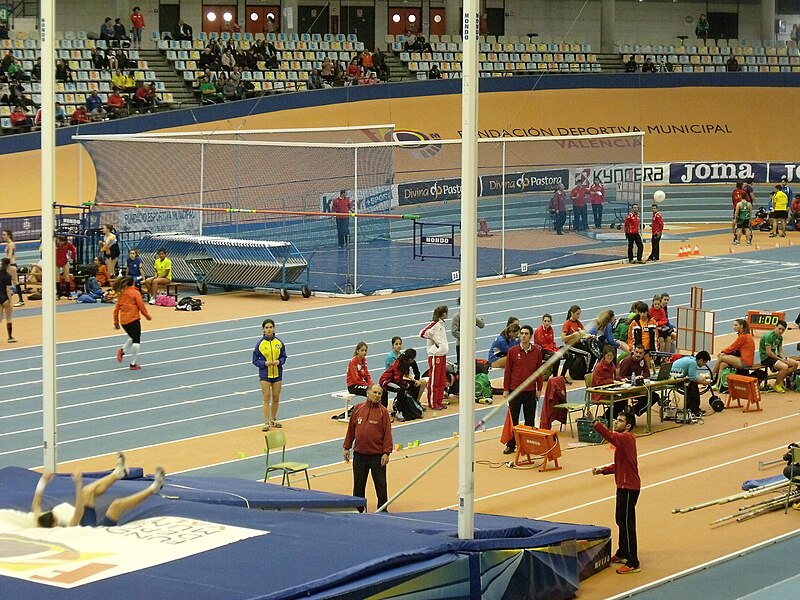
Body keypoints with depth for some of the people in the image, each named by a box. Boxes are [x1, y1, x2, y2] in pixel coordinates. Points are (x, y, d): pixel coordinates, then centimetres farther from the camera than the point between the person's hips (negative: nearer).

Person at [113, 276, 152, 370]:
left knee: (133, 338, 27)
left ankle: (122, 350, 5)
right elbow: (141, 306, -7)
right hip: (133, 320, -6)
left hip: (123, 321, 6)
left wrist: (116, 322, 19)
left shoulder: (121, 294, 12)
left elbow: (116, 308, 12)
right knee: (136, 341, 0)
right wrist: (147, 315, 8)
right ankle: (133, 364, -2)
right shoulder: (135, 293, -3)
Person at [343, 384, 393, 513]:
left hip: (377, 455, -3)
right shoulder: (358, 409, 4)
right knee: (358, 485, 11)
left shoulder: (383, 412, -4)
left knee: (380, 485, 3)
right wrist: (347, 447, 9)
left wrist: (386, 453, -12)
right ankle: (358, 510, 23)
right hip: (359, 454, 3)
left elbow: (387, 433, -6)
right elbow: (351, 429, 10)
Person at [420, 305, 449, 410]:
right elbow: (423, 333, -25)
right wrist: (433, 340, -14)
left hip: (442, 355, 9)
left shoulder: (441, 323, 12)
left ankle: (439, 401, 20)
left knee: (442, 381, 12)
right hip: (435, 356, -9)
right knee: (434, 381, -1)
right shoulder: (434, 324, -15)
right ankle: (432, 403, 5)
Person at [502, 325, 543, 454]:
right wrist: (506, 389, -1)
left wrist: (539, 389, 5)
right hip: (515, 390, -1)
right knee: (513, 419, 5)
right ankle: (511, 445, 12)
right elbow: (507, 371, 1)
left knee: (530, 419, 6)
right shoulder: (513, 351, -2)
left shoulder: (537, 351, 1)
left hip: (530, 391, 1)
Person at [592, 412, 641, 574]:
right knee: (621, 520, 22)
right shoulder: (623, 440, 14)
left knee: (627, 524, -8)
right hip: (624, 486, 11)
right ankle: (622, 554, 37)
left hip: (629, 487, -11)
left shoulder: (626, 438, -18)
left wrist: (595, 422, -46)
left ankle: (633, 564, -5)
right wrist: (602, 470, 7)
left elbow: (610, 436, -38)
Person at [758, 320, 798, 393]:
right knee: (784, 367, -30)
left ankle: (780, 380, 10)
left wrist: (783, 358, -6)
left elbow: (780, 350, 16)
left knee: (795, 364, 2)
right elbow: (768, 352, -23)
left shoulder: (780, 337, 9)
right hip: (765, 358, -9)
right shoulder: (769, 336, -20)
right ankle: (777, 385, -8)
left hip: (774, 356, 10)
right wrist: (780, 359, -16)